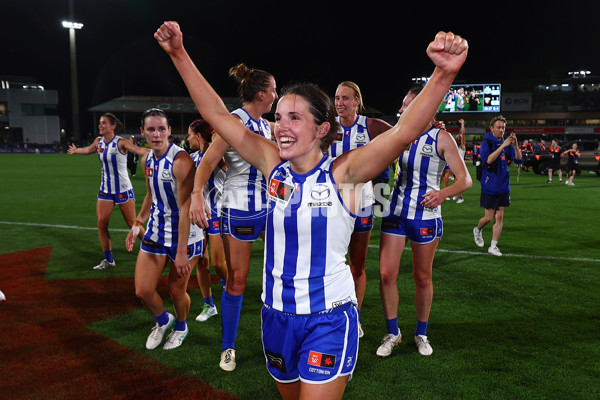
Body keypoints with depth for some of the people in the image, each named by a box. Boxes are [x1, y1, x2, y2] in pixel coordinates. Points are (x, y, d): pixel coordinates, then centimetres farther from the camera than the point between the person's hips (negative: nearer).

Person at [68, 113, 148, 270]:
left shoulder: (120, 142, -14)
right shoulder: (98, 141, 4)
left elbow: (139, 150, -29)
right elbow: (89, 149, 28)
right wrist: (76, 150, 46)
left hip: (123, 189, -6)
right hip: (105, 190, 6)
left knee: (132, 223, -2)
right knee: (101, 223, 1)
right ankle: (108, 260, 14)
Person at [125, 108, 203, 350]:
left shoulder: (181, 161, -23)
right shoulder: (147, 160, 2)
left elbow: (185, 209, -25)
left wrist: (181, 251, -25)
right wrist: (138, 223, 9)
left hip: (184, 233, -6)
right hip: (156, 230, 6)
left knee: (177, 291, 7)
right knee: (142, 291, 4)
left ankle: (180, 328, 39)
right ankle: (163, 321, 37)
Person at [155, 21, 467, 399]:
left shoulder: (342, 173, -14)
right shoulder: (274, 165, -2)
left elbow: (404, 132, -27)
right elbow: (217, 114, -1)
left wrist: (445, 73, -41)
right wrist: (179, 55, -2)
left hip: (328, 319, -5)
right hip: (277, 314, 5)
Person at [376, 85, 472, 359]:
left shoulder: (441, 138, -8)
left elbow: (465, 180, -10)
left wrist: (444, 193, -28)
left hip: (426, 215, -4)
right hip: (396, 212, 4)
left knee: (422, 277, 8)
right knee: (386, 274, -1)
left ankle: (421, 334, 28)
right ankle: (392, 332, 18)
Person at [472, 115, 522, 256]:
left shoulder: (506, 143, 5)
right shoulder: (486, 142, -9)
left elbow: (518, 160, 0)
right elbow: (487, 160, -26)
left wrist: (515, 145, -17)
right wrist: (503, 146, -30)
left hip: (503, 186, 5)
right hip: (489, 186, -4)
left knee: (499, 216, 4)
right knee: (489, 217, 1)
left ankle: (493, 246, 12)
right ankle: (477, 230, 33)